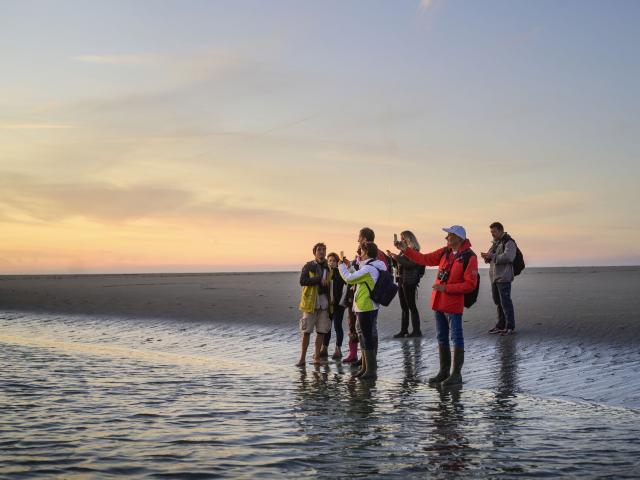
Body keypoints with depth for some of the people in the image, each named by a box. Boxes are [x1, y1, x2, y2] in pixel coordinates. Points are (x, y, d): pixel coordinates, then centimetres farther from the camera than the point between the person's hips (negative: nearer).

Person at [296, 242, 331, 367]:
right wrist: (319, 279, -20)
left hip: (324, 303, 4)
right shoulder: (308, 266, 0)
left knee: (321, 331, 3)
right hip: (311, 302, -4)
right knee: (306, 331, -3)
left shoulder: (328, 268, 12)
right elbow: (302, 281, -15)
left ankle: (317, 357, 12)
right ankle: (302, 358, 2)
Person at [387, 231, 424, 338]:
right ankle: (404, 330, 16)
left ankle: (416, 331, -1)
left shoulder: (414, 251, -11)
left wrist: (397, 258, -23)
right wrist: (391, 257, 7)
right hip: (401, 281, 9)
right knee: (404, 307, 11)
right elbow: (398, 265, 21)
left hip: (409, 282, -9)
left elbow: (411, 264, -25)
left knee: (411, 306, -5)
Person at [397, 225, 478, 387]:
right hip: (438, 302, 8)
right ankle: (444, 371, 24)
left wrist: (446, 288, -20)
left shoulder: (469, 257, -14)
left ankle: (456, 374, 5)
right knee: (442, 338, 14)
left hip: (454, 304, -8)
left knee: (456, 338, -1)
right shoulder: (445, 252, 8)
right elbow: (425, 259, 15)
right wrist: (406, 250, 8)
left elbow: (470, 284, -17)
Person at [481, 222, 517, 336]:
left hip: (504, 278, -9)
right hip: (494, 277, 9)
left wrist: (491, 256, -23)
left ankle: (510, 326, -1)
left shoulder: (509, 243, -9)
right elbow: (492, 258, 23)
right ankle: (501, 325, 22)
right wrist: (487, 257, 0)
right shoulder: (496, 243, 18)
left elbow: (508, 257, -24)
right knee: (498, 302, 13)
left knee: (505, 302, -7)